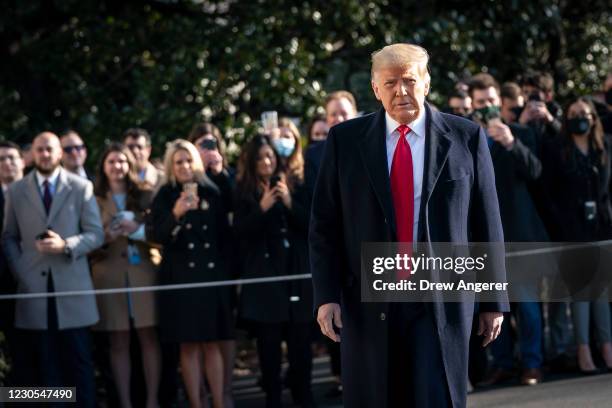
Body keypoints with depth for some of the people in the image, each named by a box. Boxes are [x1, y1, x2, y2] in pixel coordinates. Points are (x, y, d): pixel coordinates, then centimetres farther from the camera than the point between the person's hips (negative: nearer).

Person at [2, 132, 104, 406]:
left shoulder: (81, 187, 5)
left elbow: (96, 234, 1)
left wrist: (65, 245, -16)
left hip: (71, 284, -1)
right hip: (34, 286, 1)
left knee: (78, 358, -1)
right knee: (46, 360, 4)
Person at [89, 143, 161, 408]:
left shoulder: (145, 196, 8)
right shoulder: (94, 200, 7)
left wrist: (138, 230, -13)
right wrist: (106, 236, -15)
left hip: (143, 271, 0)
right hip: (109, 275, 0)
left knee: (149, 337, -1)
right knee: (118, 343, 1)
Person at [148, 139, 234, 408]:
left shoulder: (211, 193, 7)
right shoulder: (165, 198, 1)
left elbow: (224, 234, 12)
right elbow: (156, 236, -9)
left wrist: (227, 270, 9)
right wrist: (175, 214, -24)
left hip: (212, 275, 2)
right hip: (180, 277, -2)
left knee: (212, 344, 3)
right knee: (189, 346, -2)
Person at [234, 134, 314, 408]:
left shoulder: (295, 184, 5)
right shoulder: (243, 191, 4)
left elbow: (311, 224, 2)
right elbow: (240, 231, -2)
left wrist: (290, 203, -14)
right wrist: (262, 208, -15)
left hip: (296, 270, 0)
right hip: (263, 274, 0)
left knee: (301, 338, 1)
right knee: (268, 340, -1)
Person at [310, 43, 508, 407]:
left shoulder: (466, 138, 3)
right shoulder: (345, 140, 5)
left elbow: (486, 223, 5)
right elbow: (324, 224, 5)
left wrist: (494, 300, 4)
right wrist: (327, 295, -3)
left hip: (442, 300, -1)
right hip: (368, 300, 1)